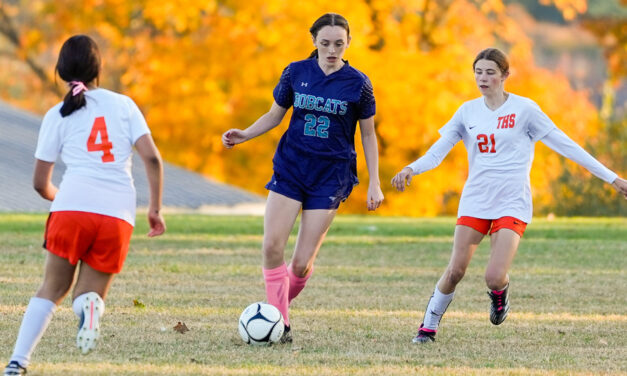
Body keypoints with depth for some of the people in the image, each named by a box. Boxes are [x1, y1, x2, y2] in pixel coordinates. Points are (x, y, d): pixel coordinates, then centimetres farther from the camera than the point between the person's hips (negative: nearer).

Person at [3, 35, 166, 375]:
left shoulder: (58, 115, 12)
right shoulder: (124, 105, 14)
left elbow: (40, 183, 12)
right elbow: (152, 158, 2)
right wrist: (156, 209, 9)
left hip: (72, 207, -1)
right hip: (118, 215, 1)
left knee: (52, 289, 13)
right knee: (90, 294, 13)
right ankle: (90, 304, -26)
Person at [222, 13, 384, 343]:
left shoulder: (357, 83, -2)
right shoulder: (296, 73, 2)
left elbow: (368, 135, 6)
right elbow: (275, 115, 13)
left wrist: (374, 184, 2)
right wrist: (244, 135, -5)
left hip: (330, 177, -2)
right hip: (290, 166, 2)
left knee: (301, 264, -8)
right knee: (272, 247, -14)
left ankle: (281, 305, 21)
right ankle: (279, 324, -1)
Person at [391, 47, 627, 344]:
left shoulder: (524, 109, -4)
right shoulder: (468, 111, 6)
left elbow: (565, 145, -1)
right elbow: (438, 151, 3)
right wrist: (411, 169, -19)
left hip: (512, 204, -3)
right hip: (475, 201, 3)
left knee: (494, 277, -16)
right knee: (455, 271, -5)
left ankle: (500, 291, 21)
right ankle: (428, 327, 14)